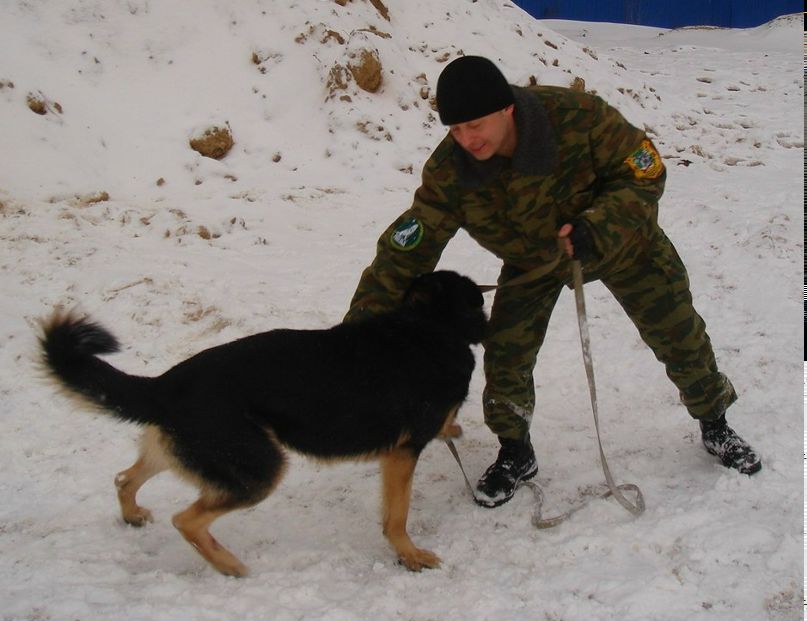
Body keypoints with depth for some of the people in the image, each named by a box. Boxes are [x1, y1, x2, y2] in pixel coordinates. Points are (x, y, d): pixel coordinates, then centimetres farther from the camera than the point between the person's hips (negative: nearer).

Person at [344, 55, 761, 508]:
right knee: (505, 354, -12)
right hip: (532, 260, 1)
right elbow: (406, 251, -28)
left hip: (622, 241, -1)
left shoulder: (579, 116, -38)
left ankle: (714, 424, 38)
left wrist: (596, 229, -42)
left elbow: (645, 174, -26)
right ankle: (516, 454, 16)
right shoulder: (448, 172, -31)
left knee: (681, 336, 9)